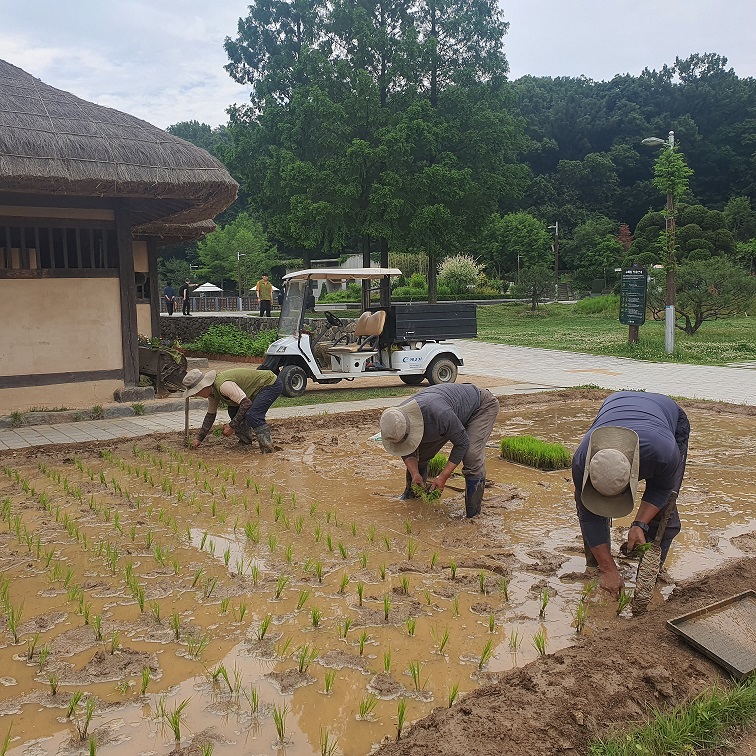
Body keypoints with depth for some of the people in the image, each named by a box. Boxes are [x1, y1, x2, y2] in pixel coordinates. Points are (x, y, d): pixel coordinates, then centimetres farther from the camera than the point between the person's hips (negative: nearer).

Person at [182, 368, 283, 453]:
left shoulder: (223, 385, -30)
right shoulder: (212, 390, 2)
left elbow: (246, 403, -32)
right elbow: (210, 415, 16)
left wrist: (232, 426, -25)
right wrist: (199, 438, 16)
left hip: (272, 385, -10)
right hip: (259, 388, 10)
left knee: (251, 415, -26)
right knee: (233, 411, 8)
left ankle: (266, 444, -12)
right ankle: (245, 440, 19)